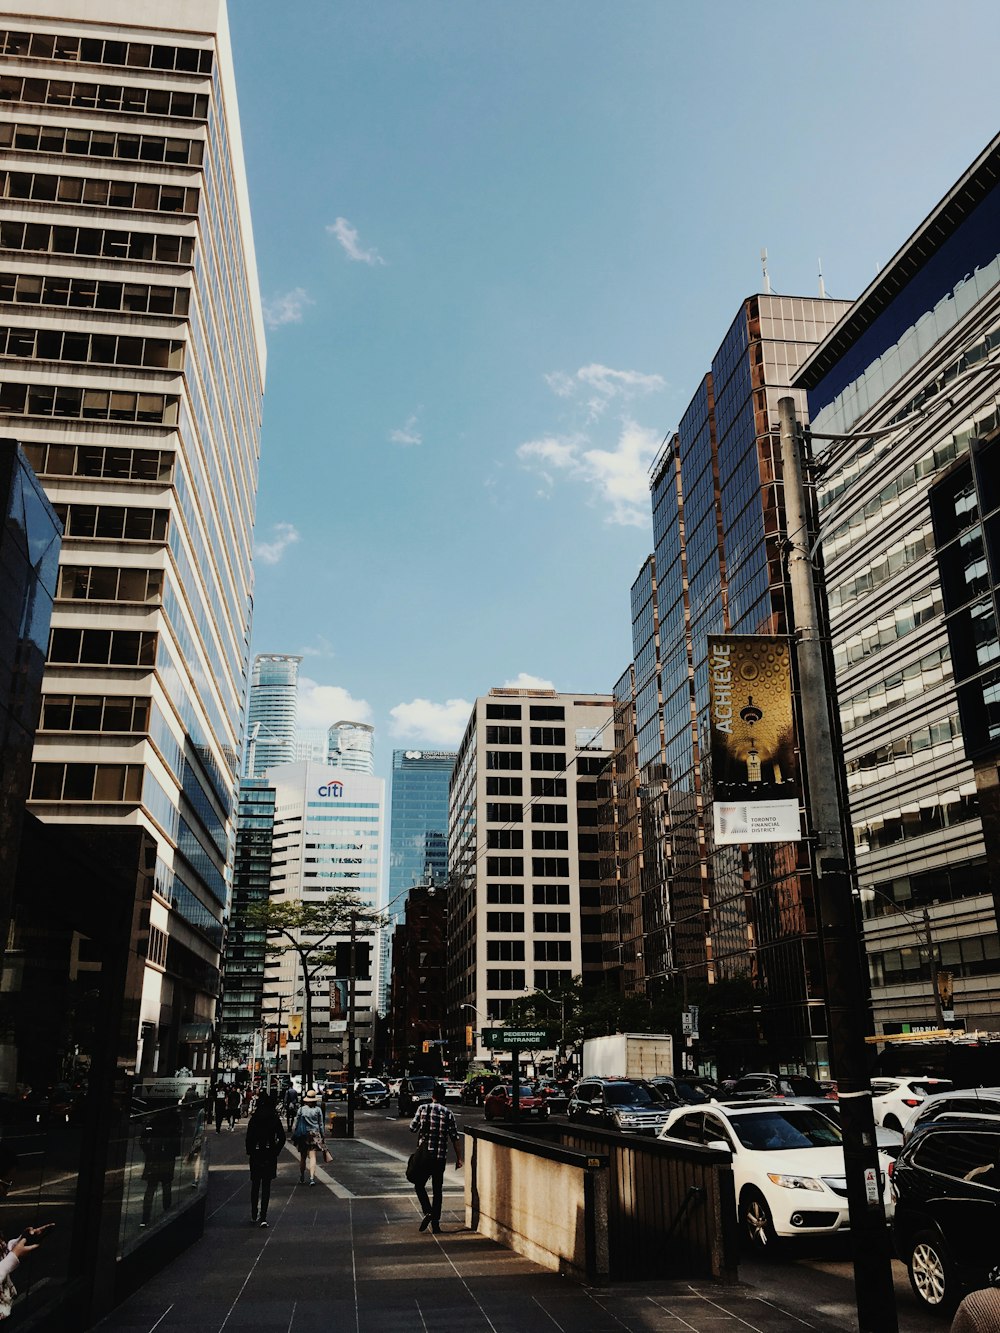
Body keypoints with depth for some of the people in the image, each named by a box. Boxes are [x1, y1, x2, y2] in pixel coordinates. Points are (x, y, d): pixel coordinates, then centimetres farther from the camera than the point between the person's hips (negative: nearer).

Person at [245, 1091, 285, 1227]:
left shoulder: (254, 1119, -7)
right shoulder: (275, 1119, -5)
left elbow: (249, 1138, -10)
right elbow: (282, 1138, -6)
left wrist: (250, 1151, 4)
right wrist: (276, 1151, 4)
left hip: (256, 1155, 0)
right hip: (270, 1155, 0)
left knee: (255, 1185, 17)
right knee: (266, 1186, 4)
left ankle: (253, 1215, 24)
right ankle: (263, 1218, -3)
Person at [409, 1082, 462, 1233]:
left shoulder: (423, 1109, -4)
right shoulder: (448, 1113, -1)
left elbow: (412, 1128, -2)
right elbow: (454, 1138, -2)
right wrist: (458, 1158, 4)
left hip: (424, 1154, -1)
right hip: (441, 1157, 2)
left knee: (419, 1184, 13)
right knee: (437, 1190, 12)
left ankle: (427, 1211, -7)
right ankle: (435, 1221, 12)